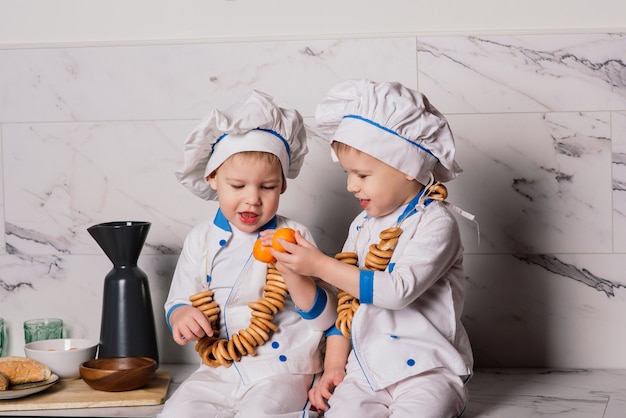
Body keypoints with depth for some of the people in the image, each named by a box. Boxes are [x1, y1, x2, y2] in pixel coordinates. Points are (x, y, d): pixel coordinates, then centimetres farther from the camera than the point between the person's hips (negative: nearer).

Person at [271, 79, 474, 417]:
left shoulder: (436, 224, -11)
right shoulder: (362, 225, 11)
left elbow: (398, 290, -25)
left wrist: (320, 265, -22)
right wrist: (334, 364, 6)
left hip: (426, 368, -5)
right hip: (365, 366, 5)